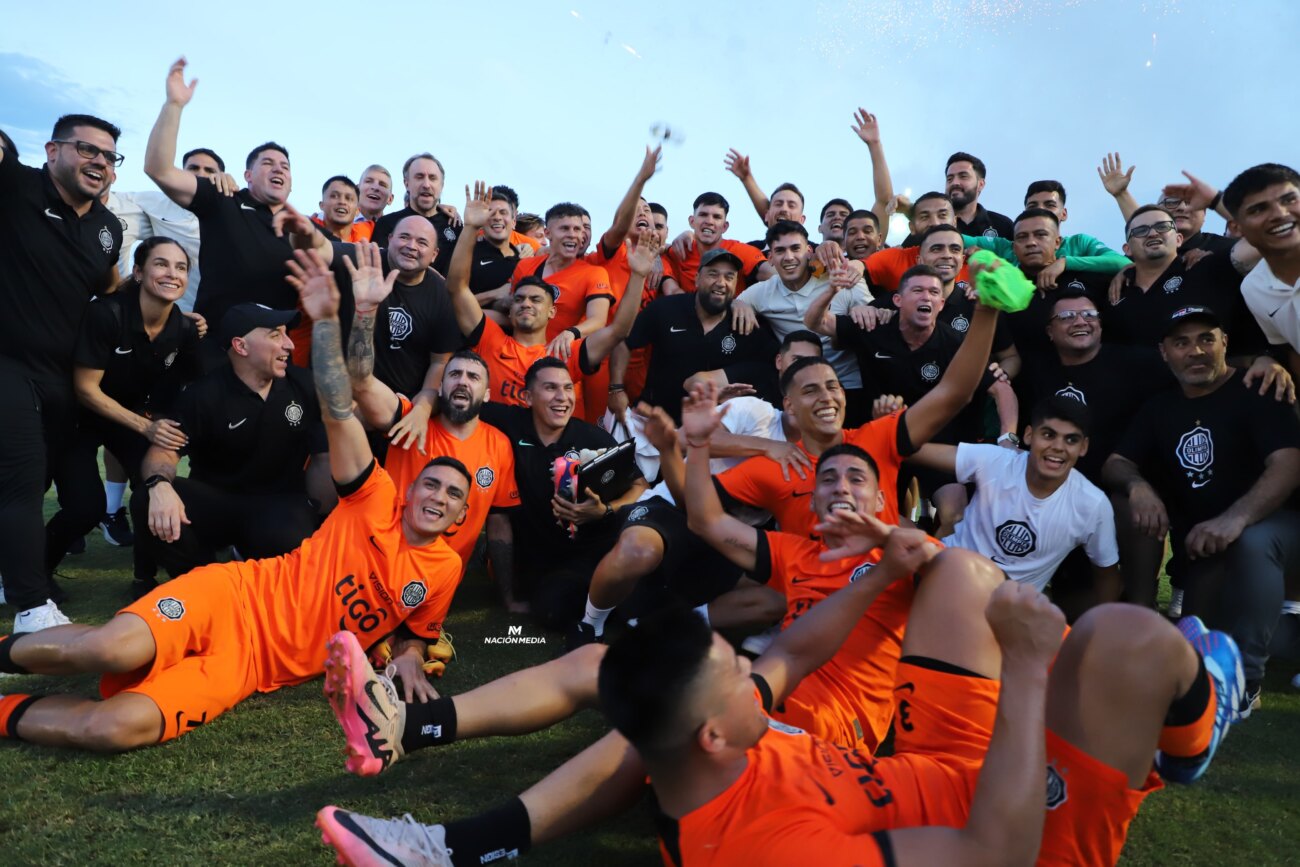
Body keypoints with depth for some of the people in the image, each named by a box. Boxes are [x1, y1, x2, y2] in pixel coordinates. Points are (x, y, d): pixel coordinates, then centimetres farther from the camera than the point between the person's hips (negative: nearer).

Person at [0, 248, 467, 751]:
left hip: (249, 664, 2)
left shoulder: (445, 569, 9)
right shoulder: (377, 501, 2)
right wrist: (326, 319, -17)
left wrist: (409, 659, -1)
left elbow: (418, 633, 24)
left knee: (118, 727, -24)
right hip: (234, 596, -2)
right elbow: (338, 413, -6)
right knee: (115, 650, -31)